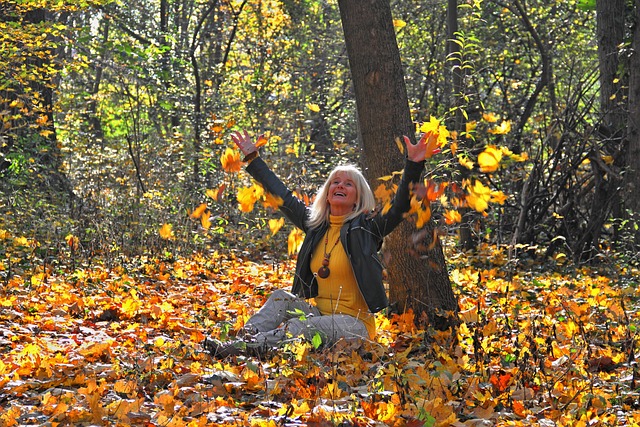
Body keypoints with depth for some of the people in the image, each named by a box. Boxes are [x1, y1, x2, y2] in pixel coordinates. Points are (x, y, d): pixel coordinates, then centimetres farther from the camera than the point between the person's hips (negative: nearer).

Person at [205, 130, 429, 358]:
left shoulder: (366, 227, -5)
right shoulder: (316, 223, 11)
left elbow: (400, 207, -20)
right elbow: (282, 196, 19)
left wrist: (413, 165, -34)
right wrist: (252, 158, 24)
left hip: (354, 323, -6)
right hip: (321, 313, 6)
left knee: (301, 327, -31)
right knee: (282, 297, -16)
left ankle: (246, 348, -48)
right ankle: (243, 339, -35)